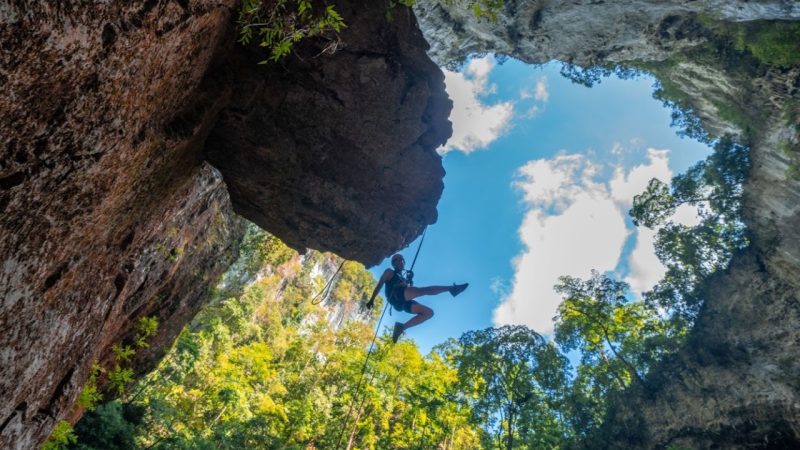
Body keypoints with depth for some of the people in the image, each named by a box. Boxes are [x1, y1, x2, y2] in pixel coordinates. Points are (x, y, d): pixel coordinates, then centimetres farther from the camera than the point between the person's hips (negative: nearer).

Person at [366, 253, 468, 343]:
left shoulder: (403, 278, 38)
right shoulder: (390, 272, 21)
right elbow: (379, 285, 10)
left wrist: (409, 281, 11)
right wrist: (372, 299, 0)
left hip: (402, 302, 8)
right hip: (396, 296, -8)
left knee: (429, 312, -5)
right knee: (424, 290, -25)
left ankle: (402, 327, -12)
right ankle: (451, 288, -42)